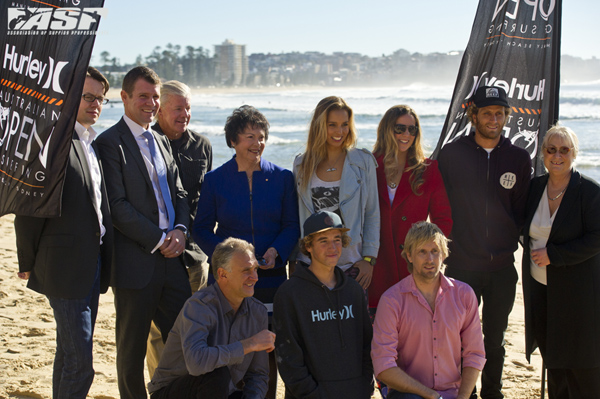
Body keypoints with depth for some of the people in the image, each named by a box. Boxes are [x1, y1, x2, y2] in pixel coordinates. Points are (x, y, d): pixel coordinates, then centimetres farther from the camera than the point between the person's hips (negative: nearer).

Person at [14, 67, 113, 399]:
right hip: (65, 267, -9)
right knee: (79, 363, -7)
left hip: (92, 265, 9)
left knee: (70, 355, 18)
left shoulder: (92, 144, 14)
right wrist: (28, 264, -6)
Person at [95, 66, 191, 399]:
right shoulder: (110, 142, -8)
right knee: (132, 347, 5)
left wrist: (180, 230, -2)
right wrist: (158, 240, -14)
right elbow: (117, 207, -14)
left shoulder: (161, 142, 16)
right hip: (135, 262, -7)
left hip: (171, 257, 7)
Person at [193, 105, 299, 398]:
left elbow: (292, 226, 7)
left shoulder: (282, 178, 6)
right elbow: (202, 228, 5)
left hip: (271, 277, 1)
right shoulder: (215, 180, 4)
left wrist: (276, 252, -12)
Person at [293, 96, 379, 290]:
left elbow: (372, 214, 4)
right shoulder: (302, 165, 7)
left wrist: (369, 258, -3)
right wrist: (294, 261, 8)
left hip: (351, 266, -1)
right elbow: (296, 218, 12)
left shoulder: (363, 161, 3)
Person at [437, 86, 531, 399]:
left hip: (502, 268, 2)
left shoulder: (518, 158, 3)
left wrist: (510, 243, -2)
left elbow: (523, 210, 8)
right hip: (461, 266, -2)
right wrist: (450, 246, -1)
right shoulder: (452, 154, -2)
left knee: (495, 340, 13)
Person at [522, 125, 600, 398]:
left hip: (576, 289, -5)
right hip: (539, 286, 5)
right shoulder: (535, 186, 6)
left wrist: (553, 255, -18)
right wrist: (533, 252, 4)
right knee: (551, 355, 12)